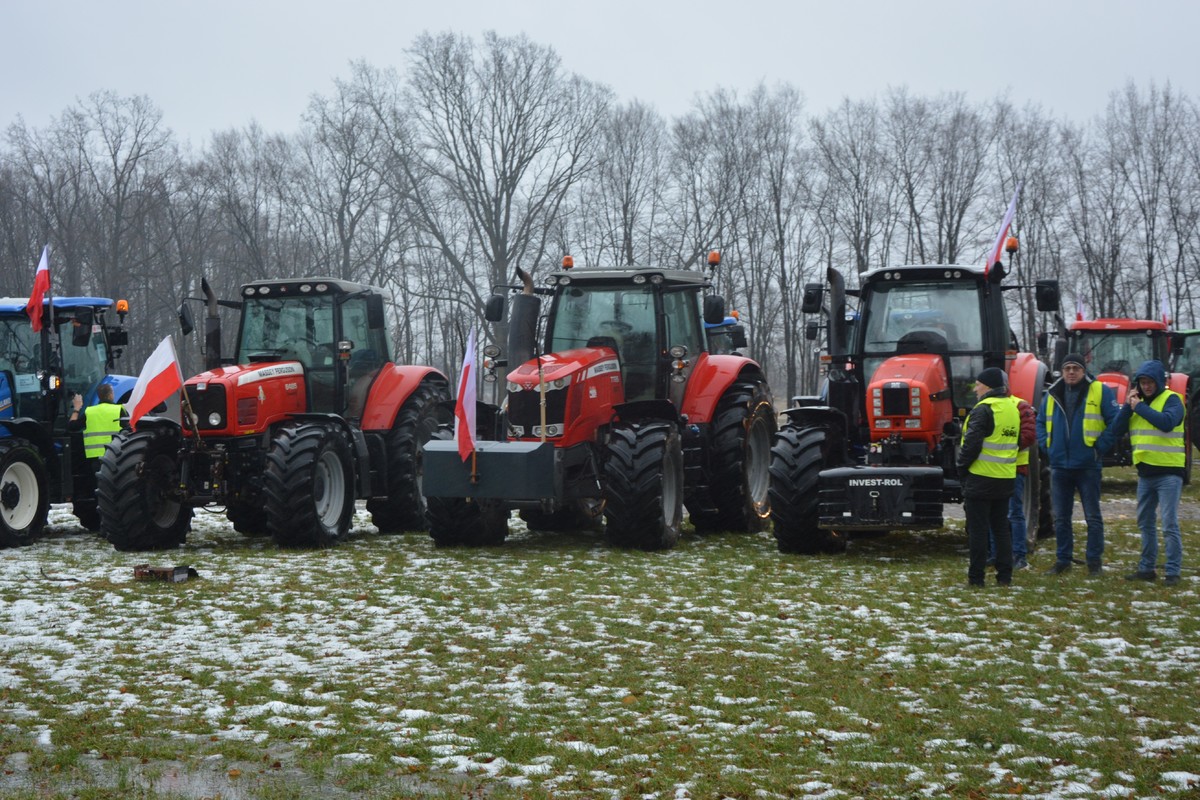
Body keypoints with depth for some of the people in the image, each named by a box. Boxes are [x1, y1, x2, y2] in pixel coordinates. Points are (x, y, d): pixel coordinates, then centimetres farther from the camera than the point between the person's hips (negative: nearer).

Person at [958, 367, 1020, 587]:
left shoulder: (984, 410, -15)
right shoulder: (1013, 407, 10)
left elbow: (972, 443, -19)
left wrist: (962, 467, -6)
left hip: (981, 478, -7)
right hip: (1005, 478, 7)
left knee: (977, 529, 0)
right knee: (1001, 527, 14)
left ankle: (976, 577, 2)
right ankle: (1004, 575, 13)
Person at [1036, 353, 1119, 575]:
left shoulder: (1100, 392, -4)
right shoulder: (1052, 395, 9)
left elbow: (1116, 422, -7)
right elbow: (1040, 422, 21)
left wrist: (1101, 446, -11)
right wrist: (1046, 445, 8)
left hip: (1088, 465, -4)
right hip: (1059, 465, 4)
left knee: (1092, 516, 2)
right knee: (1060, 517, 9)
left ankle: (1095, 560, 9)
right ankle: (1063, 559, 19)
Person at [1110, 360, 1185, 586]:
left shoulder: (1171, 399, -7)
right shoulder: (1137, 402, 12)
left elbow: (1167, 422, -27)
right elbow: (1116, 430, 4)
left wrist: (1139, 407, -19)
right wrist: (1128, 406, -8)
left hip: (1168, 472, -7)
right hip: (1145, 472, 7)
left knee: (1169, 524, -8)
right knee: (1145, 523, 13)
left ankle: (1173, 571, -5)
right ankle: (1146, 568, 22)